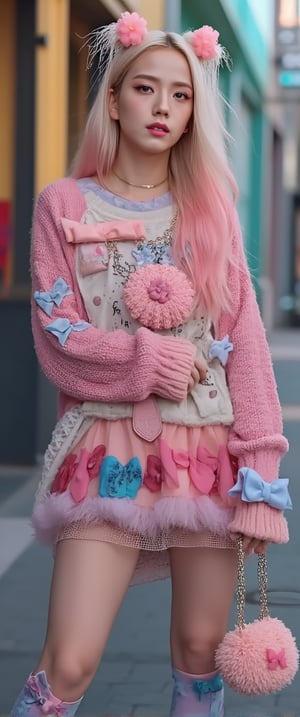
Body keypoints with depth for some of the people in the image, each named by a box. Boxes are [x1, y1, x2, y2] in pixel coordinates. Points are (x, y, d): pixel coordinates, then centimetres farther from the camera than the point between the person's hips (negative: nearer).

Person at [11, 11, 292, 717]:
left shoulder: (211, 206, 8)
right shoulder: (65, 204, 4)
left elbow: (245, 339, 2)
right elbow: (57, 339, -1)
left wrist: (260, 470, -6)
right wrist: (148, 357, -14)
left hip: (206, 450, 2)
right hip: (109, 450, -2)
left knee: (201, 648, 7)